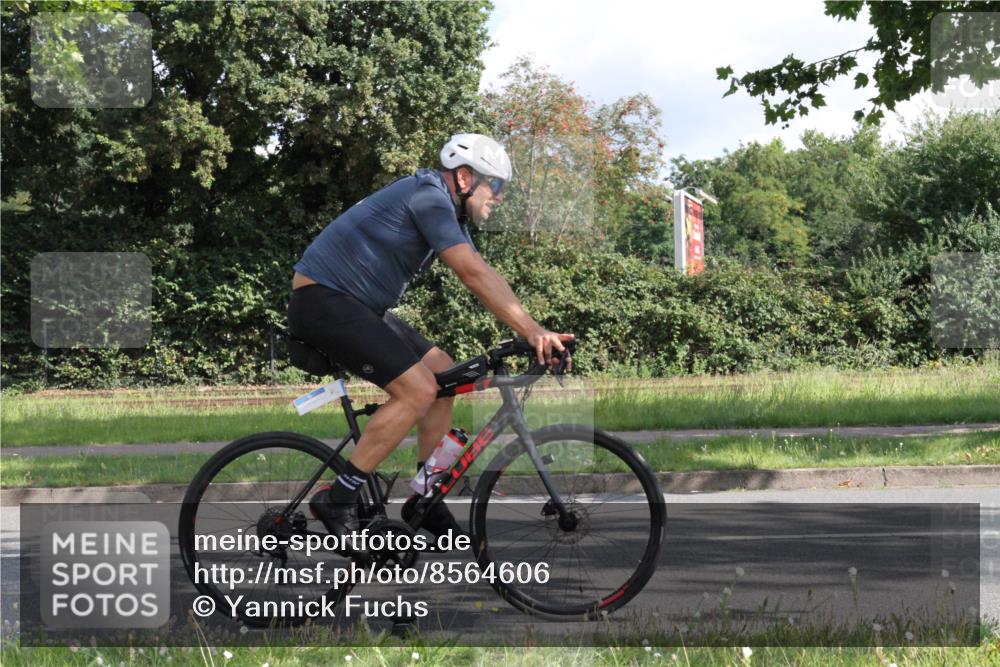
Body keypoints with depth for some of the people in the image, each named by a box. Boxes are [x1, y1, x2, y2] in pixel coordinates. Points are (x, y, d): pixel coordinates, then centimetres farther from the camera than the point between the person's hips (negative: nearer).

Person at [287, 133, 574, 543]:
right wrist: (531, 330, -29)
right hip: (322, 300, -11)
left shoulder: (447, 209, 13)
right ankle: (336, 500, -13)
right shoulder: (429, 198, -18)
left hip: (356, 307, 11)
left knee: (444, 374, 8)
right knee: (418, 390, -19)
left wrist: (537, 332, -2)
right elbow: (472, 273, -27)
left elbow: (485, 279, 9)